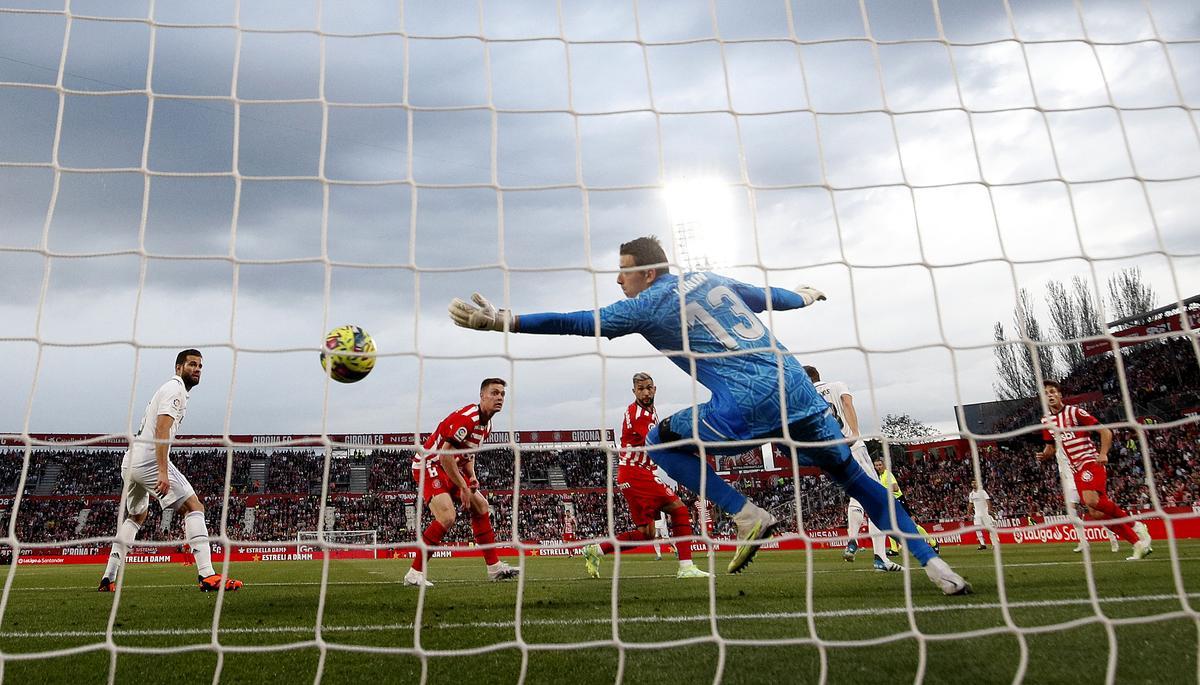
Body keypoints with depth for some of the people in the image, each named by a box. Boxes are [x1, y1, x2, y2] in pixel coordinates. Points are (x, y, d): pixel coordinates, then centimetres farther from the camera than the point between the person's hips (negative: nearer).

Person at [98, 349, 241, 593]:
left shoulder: (169, 389, 24)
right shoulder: (176, 389, -7)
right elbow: (162, 431, -19)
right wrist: (163, 472, -27)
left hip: (130, 463, 11)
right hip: (149, 460, -11)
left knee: (135, 517, 26)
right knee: (194, 507, -11)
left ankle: (108, 579, 26)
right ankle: (207, 575, -21)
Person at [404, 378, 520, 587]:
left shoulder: (486, 424, 7)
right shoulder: (467, 417, -24)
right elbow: (445, 455, -27)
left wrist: (472, 477, 2)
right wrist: (463, 487, -21)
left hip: (450, 468, 10)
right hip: (429, 465, -10)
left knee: (481, 506, 9)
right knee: (447, 517, -25)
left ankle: (494, 568, 16)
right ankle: (414, 574, -14)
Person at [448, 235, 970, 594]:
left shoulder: (648, 305, 3)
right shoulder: (711, 279, 21)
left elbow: (577, 323, -4)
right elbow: (773, 297, 32)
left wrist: (502, 320, -3)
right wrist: (808, 294, 53)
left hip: (746, 403, -7)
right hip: (797, 387, 7)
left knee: (660, 440, 11)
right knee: (855, 477, 16)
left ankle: (748, 517, 1)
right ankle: (936, 566, 15)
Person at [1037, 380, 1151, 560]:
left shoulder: (1074, 411, -6)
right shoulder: (1046, 421, 11)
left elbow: (1105, 431, -4)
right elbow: (1051, 447, 21)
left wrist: (1103, 454, -18)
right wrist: (1044, 455, -1)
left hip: (1091, 462, -6)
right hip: (1076, 470, 6)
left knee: (1091, 500, -29)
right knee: (1095, 513, -3)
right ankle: (1138, 543, 5)